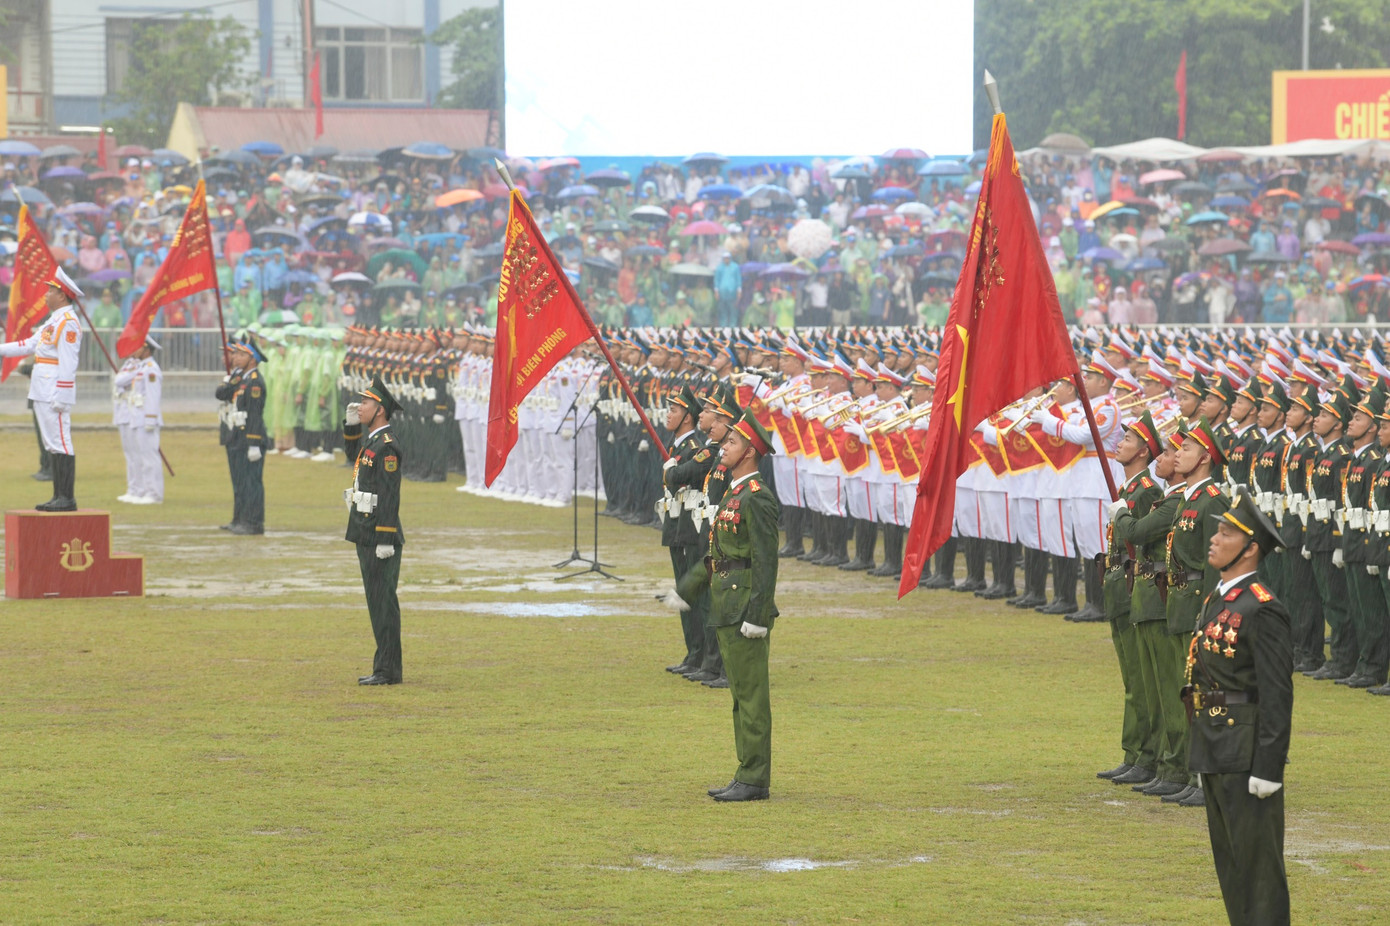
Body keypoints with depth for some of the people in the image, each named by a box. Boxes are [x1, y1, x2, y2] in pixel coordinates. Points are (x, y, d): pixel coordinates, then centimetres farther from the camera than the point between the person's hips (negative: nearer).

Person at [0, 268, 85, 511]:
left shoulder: (68, 322, -13)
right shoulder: (54, 320, 18)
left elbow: (68, 363, -18)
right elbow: (30, 345, 22)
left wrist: (61, 398, -21)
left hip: (55, 394, -10)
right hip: (42, 394, 10)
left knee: (60, 445, -9)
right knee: (52, 445, 10)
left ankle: (67, 499, -9)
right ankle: (59, 497, 13)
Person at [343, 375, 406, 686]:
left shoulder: (386, 446, -17)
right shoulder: (371, 440, 12)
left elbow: (390, 495, -21)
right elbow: (355, 457, 36)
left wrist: (386, 540, -23)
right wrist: (351, 426, 19)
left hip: (379, 538, -10)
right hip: (366, 534, 10)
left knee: (382, 603, -6)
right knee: (378, 602, 13)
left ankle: (388, 671, -2)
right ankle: (384, 668, 19)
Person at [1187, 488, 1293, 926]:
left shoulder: (1263, 611, -18)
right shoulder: (1217, 600, 11)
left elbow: (1277, 696, -19)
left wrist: (1268, 769, -20)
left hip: (1247, 757, -9)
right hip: (1216, 754, 9)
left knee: (1256, 863, -3)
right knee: (1229, 860, 15)